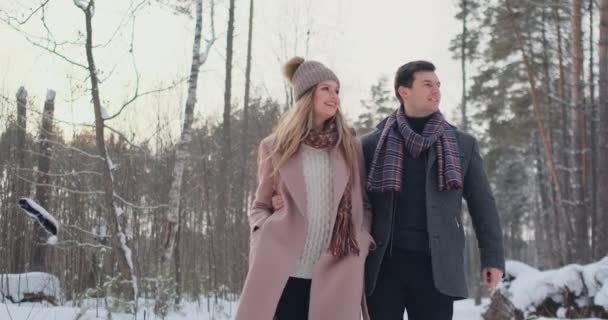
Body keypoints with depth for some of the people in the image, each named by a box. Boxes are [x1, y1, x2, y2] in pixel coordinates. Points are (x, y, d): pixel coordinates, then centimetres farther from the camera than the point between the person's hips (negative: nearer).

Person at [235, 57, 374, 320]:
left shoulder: (351, 146, 11)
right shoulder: (276, 146, 7)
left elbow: (364, 204, 17)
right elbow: (260, 206, 15)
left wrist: (362, 241, 0)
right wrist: (263, 235, -5)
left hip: (335, 275, 2)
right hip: (282, 273, -1)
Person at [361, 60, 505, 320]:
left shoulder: (463, 145, 9)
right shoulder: (372, 144, 5)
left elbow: (482, 204, 9)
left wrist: (492, 257, 2)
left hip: (436, 264, 1)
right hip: (384, 262, 0)